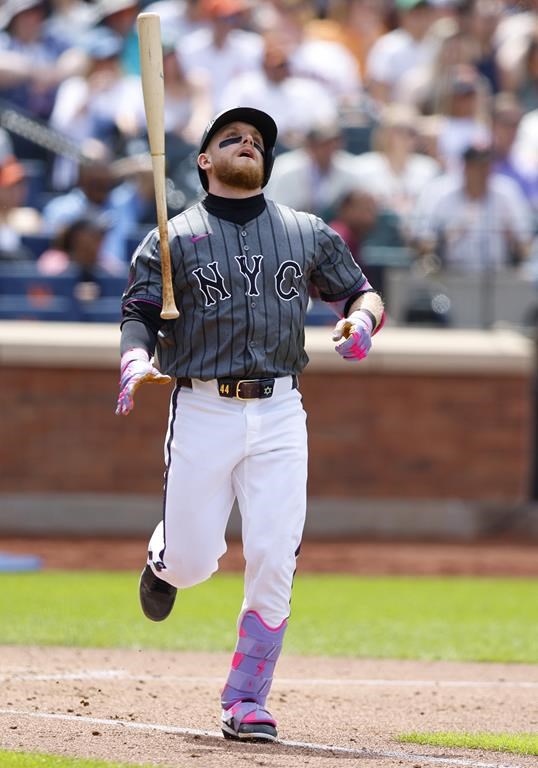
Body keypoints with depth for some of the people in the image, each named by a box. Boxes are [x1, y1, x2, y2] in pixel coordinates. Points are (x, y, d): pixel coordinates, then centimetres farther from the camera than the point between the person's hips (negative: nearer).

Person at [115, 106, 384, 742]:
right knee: (193, 559, -3)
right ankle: (163, 558, 36)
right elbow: (139, 315, 0)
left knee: (273, 563, -8)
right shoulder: (172, 239, 7)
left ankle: (246, 702, 1)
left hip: (278, 412, 1)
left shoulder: (307, 234, 13)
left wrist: (362, 318, -8)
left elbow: (362, 294, 17)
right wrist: (136, 362, -22)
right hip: (201, 411, -1)